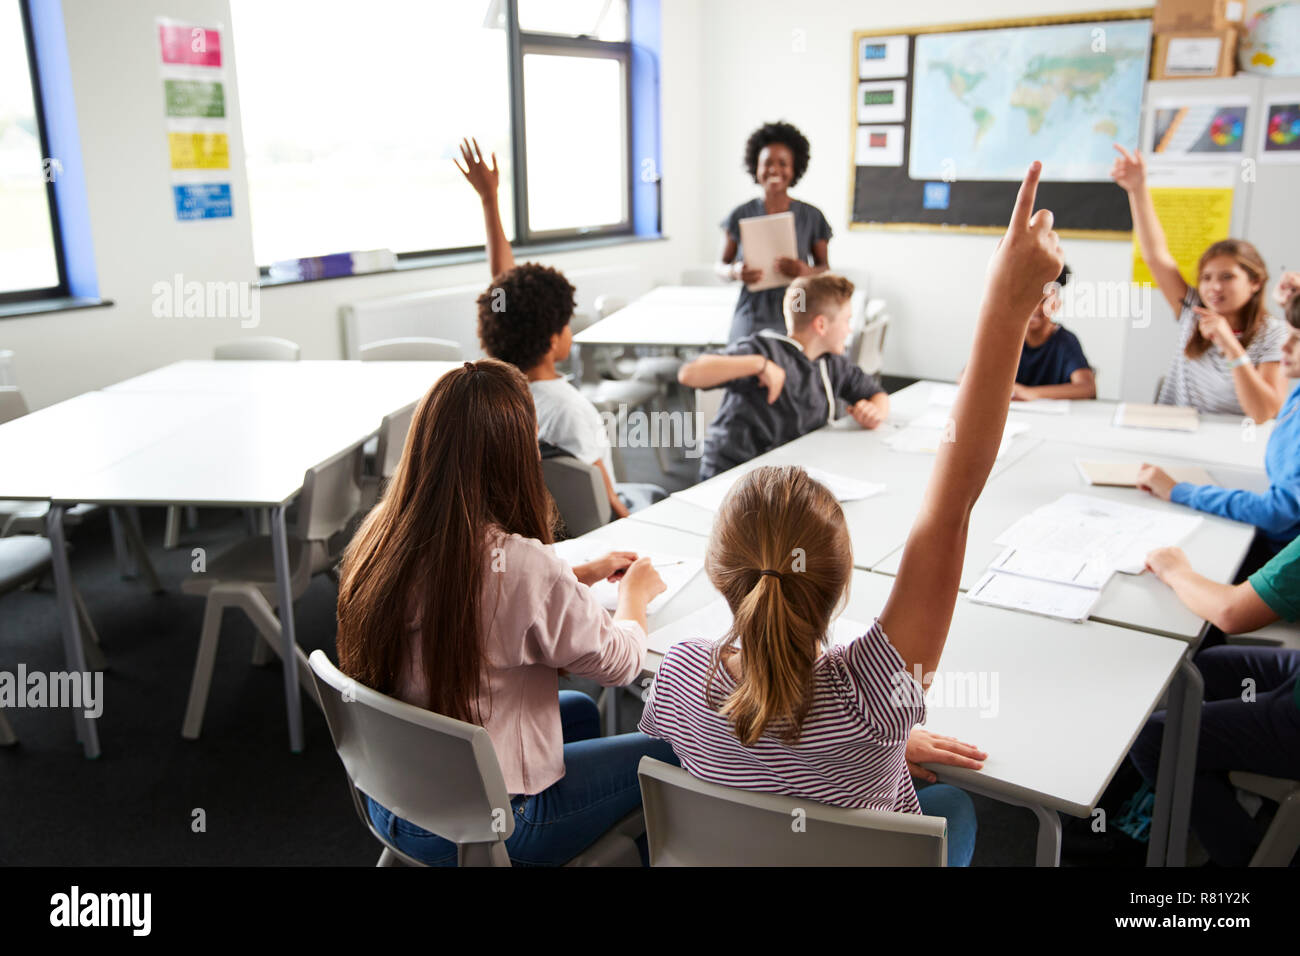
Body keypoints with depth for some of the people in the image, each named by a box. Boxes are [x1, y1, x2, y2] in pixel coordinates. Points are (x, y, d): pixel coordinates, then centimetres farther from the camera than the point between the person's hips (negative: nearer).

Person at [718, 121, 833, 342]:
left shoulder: (812, 217, 4)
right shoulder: (740, 216, 4)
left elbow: (824, 266, 11)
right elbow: (721, 265, 10)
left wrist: (807, 272, -11)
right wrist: (735, 272, -12)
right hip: (750, 321, 0)